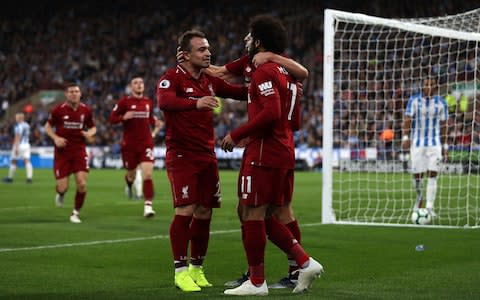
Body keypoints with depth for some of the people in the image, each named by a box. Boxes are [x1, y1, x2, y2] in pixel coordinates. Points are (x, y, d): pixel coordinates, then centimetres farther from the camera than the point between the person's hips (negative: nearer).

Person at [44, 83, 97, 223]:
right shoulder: (58, 110, -7)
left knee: (82, 184, -12)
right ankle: (60, 194, 35)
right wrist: (55, 138, -13)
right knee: (63, 187, -5)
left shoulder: (86, 110, 0)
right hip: (62, 152, -1)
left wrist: (90, 133, -9)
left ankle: (76, 213, 8)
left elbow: (93, 127, 14)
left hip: (79, 150, 2)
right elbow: (48, 126, 5)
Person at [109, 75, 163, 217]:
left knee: (147, 175, -14)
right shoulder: (124, 102, -4)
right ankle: (129, 184, 52)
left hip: (146, 143, 2)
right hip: (129, 145, -2)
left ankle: (148, 206, -13)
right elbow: (111, 119, -4)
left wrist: (155, 122, 4)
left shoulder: (148, 101, 8)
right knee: (131, 174, 13)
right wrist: (123, 117, -22)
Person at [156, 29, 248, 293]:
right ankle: (181, 271, -3)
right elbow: (164, 101, -30)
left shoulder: (210, 80, 12)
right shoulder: (172, 78, -9)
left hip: (207, 156, 6)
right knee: (185, 210, -12)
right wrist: (195, 103, -47)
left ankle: (197, 269, 18)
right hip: (181, 155, -6)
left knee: (204, 214, 6)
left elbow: (241, 92, 18)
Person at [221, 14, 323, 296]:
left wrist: (236, 135, -16)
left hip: (264, 155, -9)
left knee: (252, 215, -2)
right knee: (272, 217, 15)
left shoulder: (264, 72, -12)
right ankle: (305, 262, 7)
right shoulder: (287, 73, 18)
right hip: (286, 154, 9)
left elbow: (271, 113, -24)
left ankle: (257, 281, 3)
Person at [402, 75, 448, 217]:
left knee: (432, 175, -9)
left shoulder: (441, 103, 4)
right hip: (417, 142, 0)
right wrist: (405, 137, -18)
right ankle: (419, 195, 33)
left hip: (435, 143, 0)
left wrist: (445, 147, 9)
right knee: (417, 175, 2)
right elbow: (407, 119, -5)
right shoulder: (414, 99, 0)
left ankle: (429, 208, -6)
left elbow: (443, 125, 9)